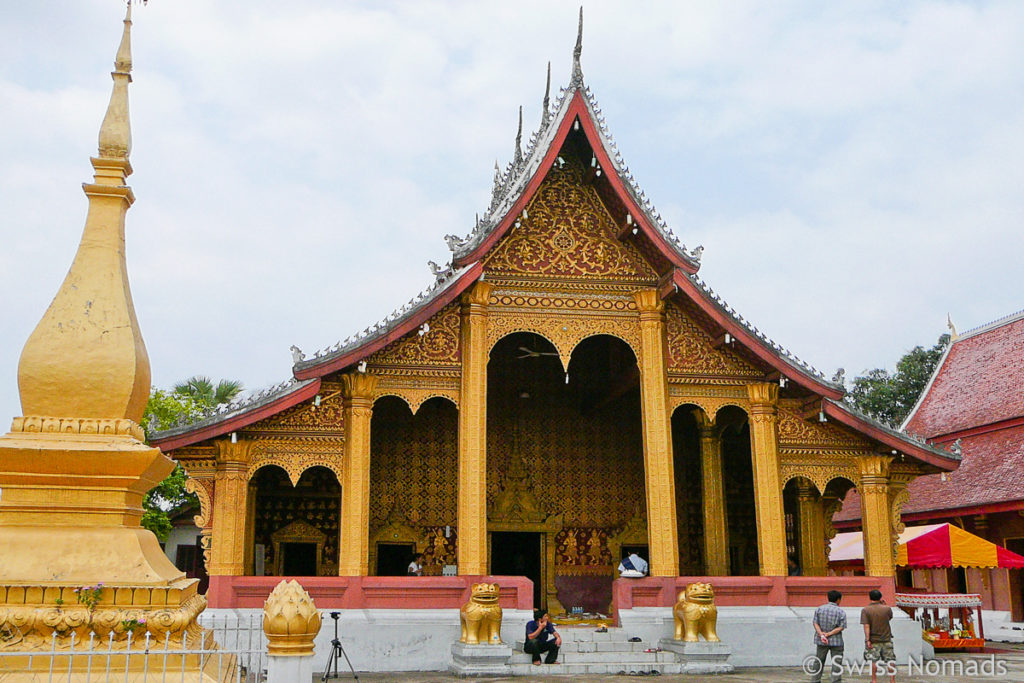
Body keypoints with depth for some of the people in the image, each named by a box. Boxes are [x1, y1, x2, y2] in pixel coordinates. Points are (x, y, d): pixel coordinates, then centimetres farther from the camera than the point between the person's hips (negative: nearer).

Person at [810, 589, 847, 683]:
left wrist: (821, 633, -14)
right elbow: (841, 627, -11)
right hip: (836, 641, -3)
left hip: (821, 641, 3)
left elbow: (815, 623, -4)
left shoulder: (819, 609, 3)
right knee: (837, 665, 6)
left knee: (818, 663, 13)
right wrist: (829, 634, -14)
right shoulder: (841, 612, -5)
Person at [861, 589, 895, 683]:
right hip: (886, 639, 1)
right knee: (890, 660, 9)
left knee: (873, 660, 5)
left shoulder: (865, 610, -9)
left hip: (873, 640, -1)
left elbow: (866, 626, -14)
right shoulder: (887, 608, -5)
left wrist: (868, 640, -14)